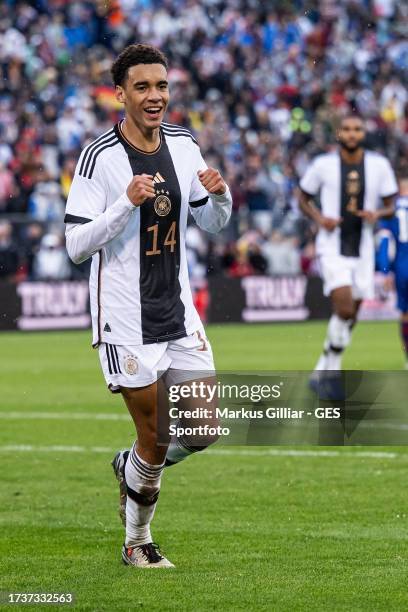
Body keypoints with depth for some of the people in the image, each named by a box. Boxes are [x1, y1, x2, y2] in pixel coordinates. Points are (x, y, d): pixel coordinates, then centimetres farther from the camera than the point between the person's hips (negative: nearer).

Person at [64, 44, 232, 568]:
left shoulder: (183, 146, 5)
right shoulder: (99, 157, -13)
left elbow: (213, 224, 16)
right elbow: (76, 245, -15)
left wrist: (219, 195, -7)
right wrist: (127, 203, -28)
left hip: (179, 316, 6)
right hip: (126, 323, -6)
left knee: (203, 430, 3)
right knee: (154, 440, -2)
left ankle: (131, 470, 33)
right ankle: (137, 543, 20)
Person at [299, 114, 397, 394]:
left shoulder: (379, 165, 2)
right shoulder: (323, 164, -3)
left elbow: (391, 206, 9)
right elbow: (304, 198, 10)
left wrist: (377, 214, -14)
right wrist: (320, 219, -10)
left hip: (363, 250, 4)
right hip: (333, 247, -4)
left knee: (350, 316, 9)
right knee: (344, 308, -20)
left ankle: (323, 370, 25)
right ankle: (333, 368, -5)